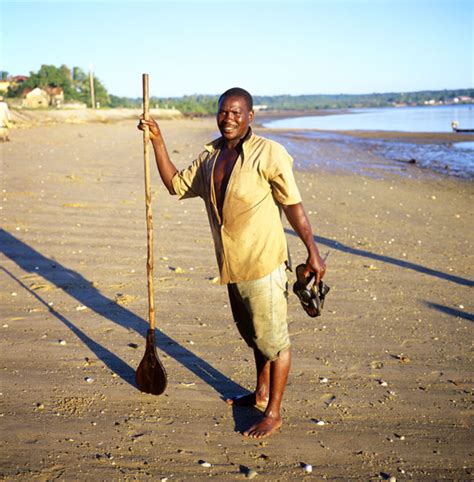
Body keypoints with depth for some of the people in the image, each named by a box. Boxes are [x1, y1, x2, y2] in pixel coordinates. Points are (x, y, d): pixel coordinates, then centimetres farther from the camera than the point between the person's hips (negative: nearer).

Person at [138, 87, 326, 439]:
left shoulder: (268, 154, -13)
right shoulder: (210, 156, 8)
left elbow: (294, 205, -12)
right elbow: (176, 184, 16)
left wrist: (312, 252, -13)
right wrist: (157, 140, 11)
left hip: (263, 263, -7)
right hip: (231, 265, 8)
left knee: (273, 339, 4)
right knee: (252, 334, 23)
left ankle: (274, 413, 18)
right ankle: (261, 394, 42)